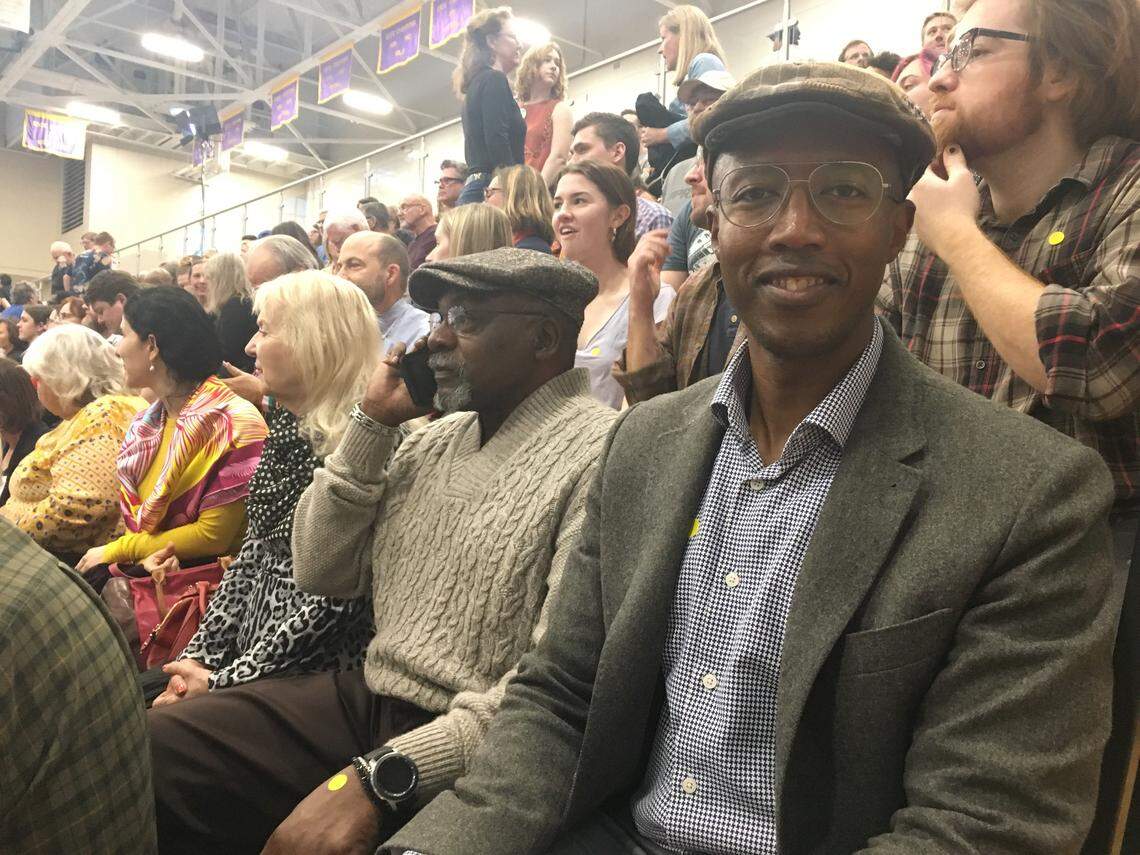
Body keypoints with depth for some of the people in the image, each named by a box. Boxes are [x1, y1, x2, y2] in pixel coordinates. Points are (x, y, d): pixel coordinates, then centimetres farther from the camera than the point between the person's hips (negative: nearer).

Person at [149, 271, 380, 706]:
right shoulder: (285, 429, 9)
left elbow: (335, 599, -20)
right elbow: (253, 555, 12)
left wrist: (224, 680, -14)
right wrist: (201, 654, 3)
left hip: (314, 675, -7)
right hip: (249, 654, 8)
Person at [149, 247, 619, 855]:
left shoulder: (601, 455, -15)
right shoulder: (433, 440, 11)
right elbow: (320, 572, 9)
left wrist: (380, 775, -26)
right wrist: (371, 423, 1)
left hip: (468, 756, -6)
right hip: (366, 702, 7)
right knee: (142, 749, -3)